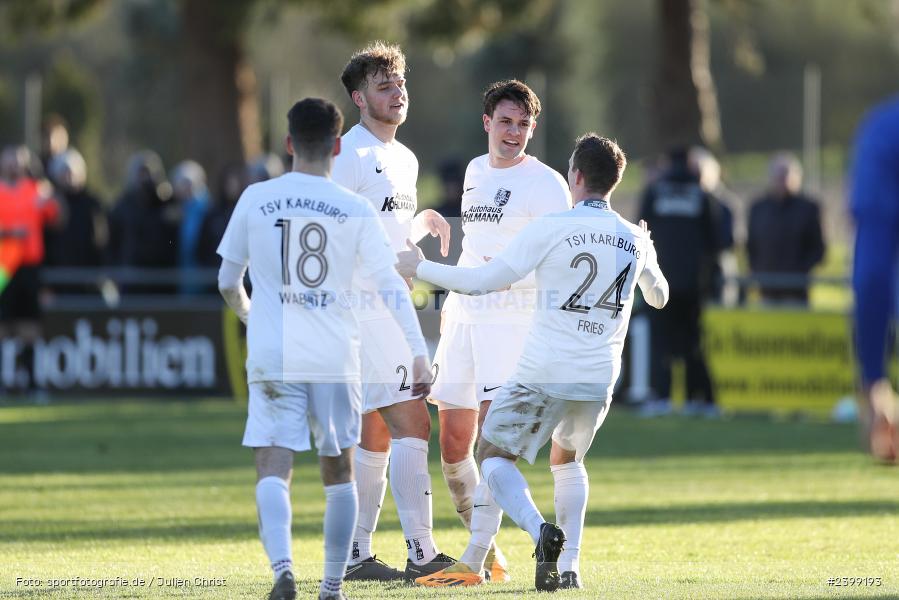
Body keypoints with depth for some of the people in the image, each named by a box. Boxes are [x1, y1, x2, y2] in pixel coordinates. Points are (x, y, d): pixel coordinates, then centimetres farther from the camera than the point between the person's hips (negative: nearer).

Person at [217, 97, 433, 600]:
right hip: (336, 359, 1)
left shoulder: (256, 200, 2)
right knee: (339, 470, 14)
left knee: (274, 469, -5)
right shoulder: (355, 210, -1)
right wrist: (420, 355, -2)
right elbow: (392, 288, -5)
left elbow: (228, 282, 14)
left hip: (272, 357, -1)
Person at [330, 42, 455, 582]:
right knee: (412, 425, -14)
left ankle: (355, 554, 16)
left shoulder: (405, 160, 18)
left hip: (393, 310, 10)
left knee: (375, 438, 11)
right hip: (364, 309, -10)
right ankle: (421, 552, -14)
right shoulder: (350, 156, -11)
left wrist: (426, 222, 9)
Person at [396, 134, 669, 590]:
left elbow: (484, 281, -8)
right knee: (568, 459, 27)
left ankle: (542, 531, -19)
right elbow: (658, 297, 26)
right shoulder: (636, 240, 6)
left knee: (493, 455, 8)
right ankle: (569, 566, 12)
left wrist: (421, 268, 5)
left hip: (543, 375, -5)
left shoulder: (551, 228, -9)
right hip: (599, 380, 5)